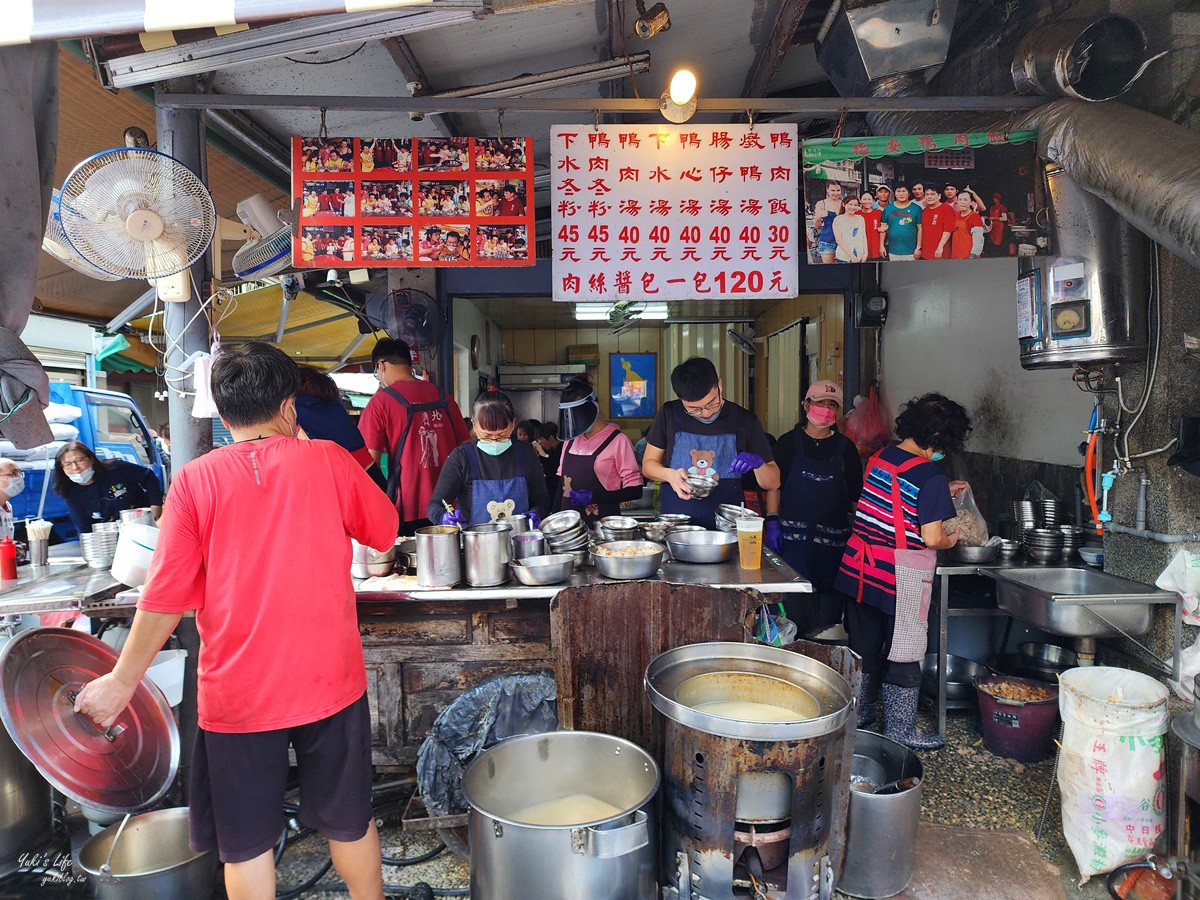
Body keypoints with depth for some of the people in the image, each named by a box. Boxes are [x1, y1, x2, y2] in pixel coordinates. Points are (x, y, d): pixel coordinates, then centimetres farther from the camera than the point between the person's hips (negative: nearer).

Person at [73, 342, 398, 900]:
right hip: (329, 680, 1)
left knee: (246, 843, 17)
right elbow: (385, 531, 7)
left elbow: (166, 596, -7)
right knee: (349, 821, 19)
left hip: (237, 692, 0)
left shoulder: (196, 480, -7)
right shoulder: (327, 461, -7)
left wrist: (122, 681, 7)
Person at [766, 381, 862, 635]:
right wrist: (772, 522, -6)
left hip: (834, 538, 2)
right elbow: (773, 485, 3)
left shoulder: (845, 447, 9)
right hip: (793, 535, -2)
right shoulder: (789, 442, 5)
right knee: (794, 597, -3)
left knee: (830, 599, 5)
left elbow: (855, 495, 12)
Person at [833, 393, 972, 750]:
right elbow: (932, 539, -17)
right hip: (897, 580, -6)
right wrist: (950, 540, 4)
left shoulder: (879, 458, 4)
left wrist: (942, 492, 26)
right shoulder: (930, 476, -17)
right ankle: (900, 732, 23)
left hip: (859, 569, 7)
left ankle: (854, 714, 32)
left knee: (862, 648, 19)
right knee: (901, 658, 10)